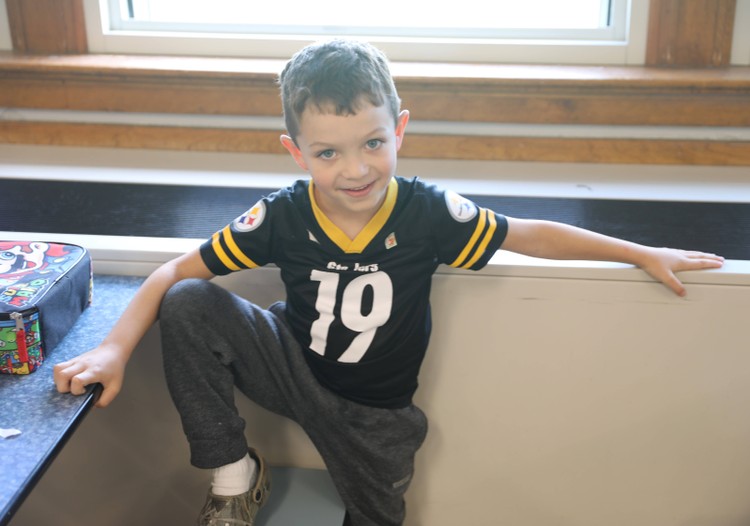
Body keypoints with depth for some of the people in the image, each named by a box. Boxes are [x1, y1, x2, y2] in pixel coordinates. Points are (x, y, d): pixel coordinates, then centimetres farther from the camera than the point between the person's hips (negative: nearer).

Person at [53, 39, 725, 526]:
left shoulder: (428, 214, -22)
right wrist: (116, 347, -29)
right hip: (292, 367, 0)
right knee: (188, 309, -22)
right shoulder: (282, 218, -21)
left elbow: (532, 236, -10)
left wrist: (645, 254, -5)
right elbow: (176, 272, -15)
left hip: (374, 411, 1)